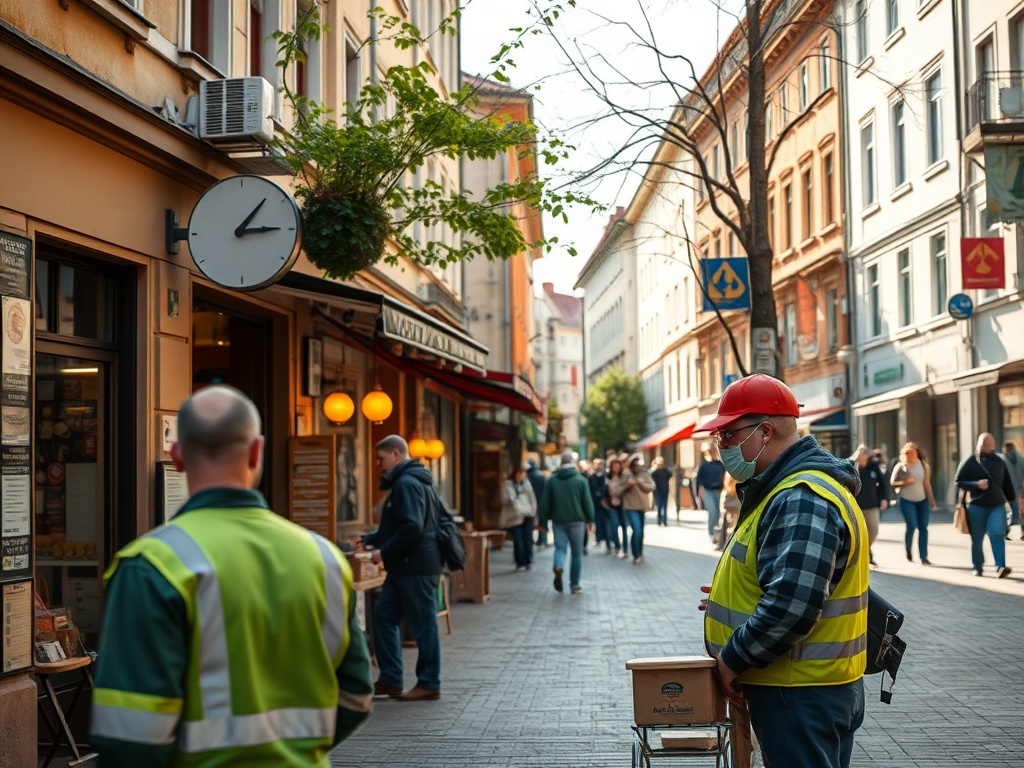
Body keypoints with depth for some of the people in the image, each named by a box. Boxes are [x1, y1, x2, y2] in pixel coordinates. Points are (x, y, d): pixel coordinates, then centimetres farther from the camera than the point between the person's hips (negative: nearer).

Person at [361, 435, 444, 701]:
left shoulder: (407, 484, -16)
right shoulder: (403, 482, 18)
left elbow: (412, 527, -24)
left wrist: (384, 552, -16)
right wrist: (370, 538, 17)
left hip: (416, 566, -11)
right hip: (404, 566, 11)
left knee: (423, 624, -1)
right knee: (383, 616, 12)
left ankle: (429, 684, 8)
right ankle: (390, 680, 16)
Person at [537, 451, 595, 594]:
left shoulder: (551, 480, 1)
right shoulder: (581, 480, -5)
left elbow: (545, 503, 2)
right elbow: (587, 502, -5)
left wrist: (543, 521, 7)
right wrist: (590, 520, 4)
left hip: (558, 520, 1)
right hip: (576, 520, -1)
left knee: (560, 547, 4)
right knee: (576, 552, 8)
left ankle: (558, 566, -29)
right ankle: (575, 584, 10)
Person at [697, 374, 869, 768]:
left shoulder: (801, 500, -21)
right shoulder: (788, 488, 14)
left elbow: (791, 608, -29)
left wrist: (733, 659, -17)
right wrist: (734, 597, 12)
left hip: (800, 695, -11)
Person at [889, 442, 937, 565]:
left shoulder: (924, 465, 1)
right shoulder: (900, 467, -5)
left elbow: (927, 483, 4)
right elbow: (892, 483, -3)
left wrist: (931, 500, 4)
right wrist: (905, 482, -21)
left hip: (922, 500, 3)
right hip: (906, 501, -3)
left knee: (923, 527, -2)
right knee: (912, 526, -13)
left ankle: (924, 557, 0)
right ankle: (908, 550, 14)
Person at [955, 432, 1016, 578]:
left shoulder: (999, 462, 7)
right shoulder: (970, 461, -2)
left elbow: (1007, 484, 15)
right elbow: (958, 481, -3)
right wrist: (976, 484, -17)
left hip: (997, 506, 1)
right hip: (976, 506, -1)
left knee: (997, 535, -16)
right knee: (977, 539, 5)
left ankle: (1000, 567, -22)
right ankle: (978, 567, 21)